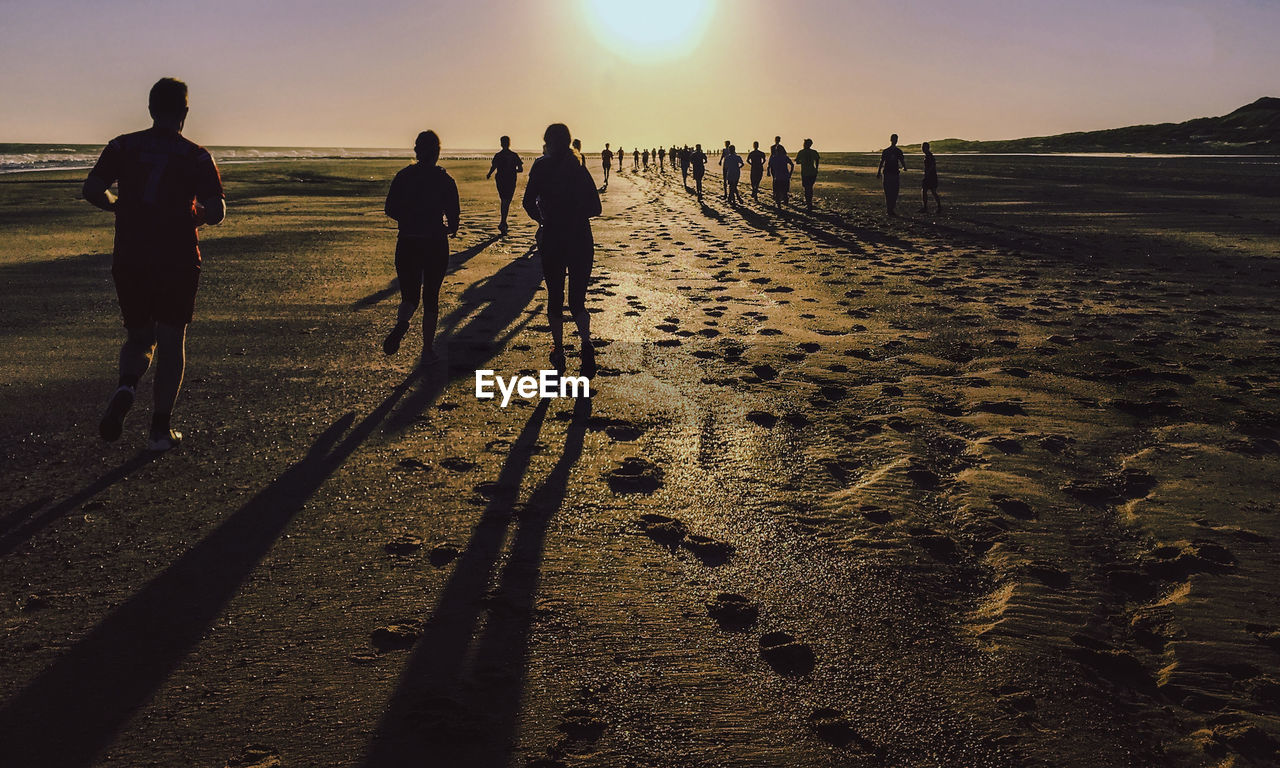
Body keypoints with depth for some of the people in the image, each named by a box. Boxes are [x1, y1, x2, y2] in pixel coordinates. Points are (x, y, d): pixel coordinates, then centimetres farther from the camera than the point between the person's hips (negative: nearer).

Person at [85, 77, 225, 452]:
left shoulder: (122, 146, 3)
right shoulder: (196, 156, -4)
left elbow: (92, 190, -5)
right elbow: (217, 212, -10)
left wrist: (121, 206, 14)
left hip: (129, 262, 2)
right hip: (178, 262, -2)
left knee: (139, 337, 17)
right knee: (171, 341, 8)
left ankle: (126, 386, -14)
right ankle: (161, 428, 7)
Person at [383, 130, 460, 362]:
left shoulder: (403, 176, 0)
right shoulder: (444, 179, -5)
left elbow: (391, 209, 1)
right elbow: (453, 215, -7)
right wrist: (450, 228, 16)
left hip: (407, 244, 1)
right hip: (436, 245, -1)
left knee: (410, 295, 11)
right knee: (431, 297, 12)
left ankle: (402, 322, -24)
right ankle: (428, 350, 14)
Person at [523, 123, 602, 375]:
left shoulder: (541, 166, -3)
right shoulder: (580, 169, 5)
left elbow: (529, 202, -9)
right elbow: (595, 208, 4)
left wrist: (542, 219, 9)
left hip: (552, 239, -2)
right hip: (581, 239, 2)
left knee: (555, 298, 12)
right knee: (577, 299, 7)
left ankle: (558, 351, 14)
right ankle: (586, 341, -19)